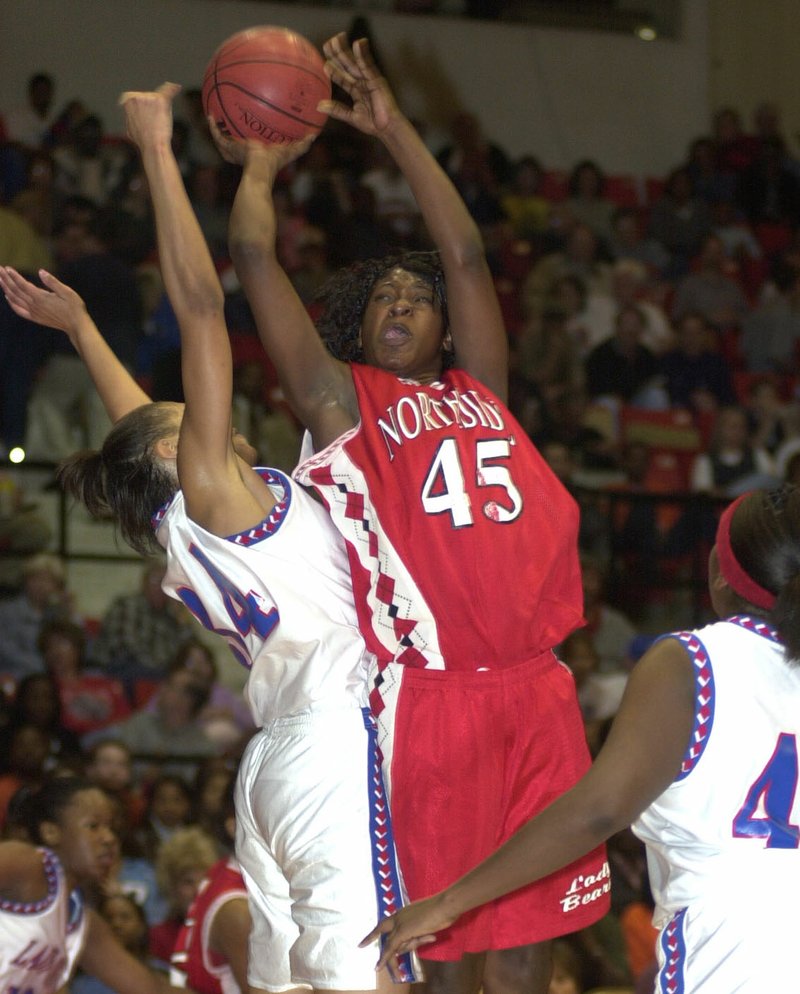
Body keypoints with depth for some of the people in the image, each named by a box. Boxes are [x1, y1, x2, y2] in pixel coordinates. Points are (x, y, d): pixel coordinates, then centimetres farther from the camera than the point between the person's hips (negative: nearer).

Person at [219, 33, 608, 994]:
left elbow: (466, 254, 21)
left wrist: (393, 129, 23)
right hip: (426, 695, -5)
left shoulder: (478, 393, 21)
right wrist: (261, 165, 20)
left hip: (534, 693, 5)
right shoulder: (342, 398, 8)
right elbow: (254, 257, 4)